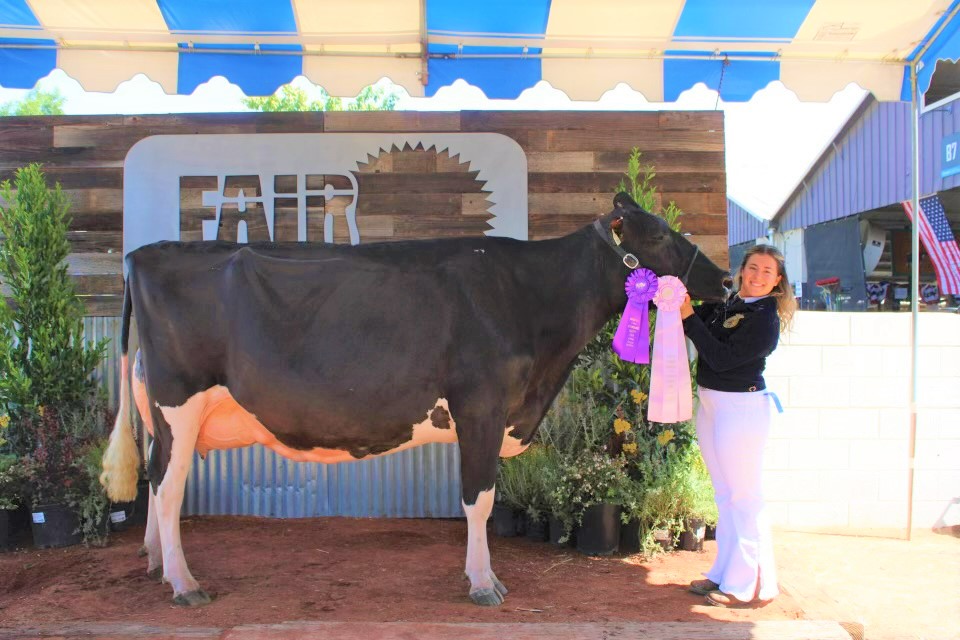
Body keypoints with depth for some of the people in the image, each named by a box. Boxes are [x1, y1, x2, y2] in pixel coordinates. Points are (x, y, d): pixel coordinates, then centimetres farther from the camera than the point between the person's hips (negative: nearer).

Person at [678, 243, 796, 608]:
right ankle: (726, 574, 28)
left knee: (743, 497, -1)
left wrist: (689, 316, -20)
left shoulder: (764, 319, -14)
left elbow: (721, 358, -21)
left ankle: (751, 586, 9)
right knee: (725, 495, 16)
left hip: (742, 407, -8)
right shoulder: (725, 305, 9)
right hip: (711, 403, 8)